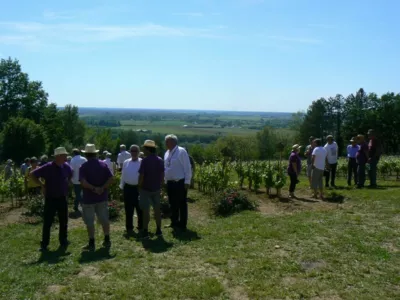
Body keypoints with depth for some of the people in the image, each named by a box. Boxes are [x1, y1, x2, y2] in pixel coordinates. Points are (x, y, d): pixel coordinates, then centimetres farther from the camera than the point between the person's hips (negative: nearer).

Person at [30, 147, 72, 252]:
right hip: (51, 199, -4)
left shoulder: (66, 167, -1)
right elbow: (33, 174, -11)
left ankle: (63, 241, 25)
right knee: (47, 222, 2)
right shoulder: (48, 167, -15)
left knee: (64, 221, 12)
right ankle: (44, 244, 12)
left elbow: (70, 175, 22)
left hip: (63, 198, 4)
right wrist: (42, 185, -10)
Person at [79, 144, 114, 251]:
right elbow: (111, 179, -8)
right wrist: (103, 188, -15)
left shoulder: (84, 166, -9)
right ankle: (107, 241, 19)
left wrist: (94, 188, -20)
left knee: (89, 222, 6)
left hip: (89, 198, -4)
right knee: (104, 219, 13)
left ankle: (91, 244, 10)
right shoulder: (103, 164, 1)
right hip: (102, 197, 4)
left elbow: (83, 182, -23)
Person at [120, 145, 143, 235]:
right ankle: (129, 228, 18)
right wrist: (122, 187, 9)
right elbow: (123, 175, 10)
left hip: (139, 188, -2)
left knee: (140, 209, 8)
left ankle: (141, 227, 22)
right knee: (129, 210, 7)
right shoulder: (126, 162, 6)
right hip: (128, 188, 2)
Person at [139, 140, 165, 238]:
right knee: (157, 209, 12)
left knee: (146, 210, 3)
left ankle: (145, 232, 6)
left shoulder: (145, 160, -16)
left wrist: (140, 186, -1)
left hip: (146, 189, -5)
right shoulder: (160, 160, 1)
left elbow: (141, 176, -16)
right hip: (156, 189, 5)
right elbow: (162, 175, 5)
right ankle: (158, 230, 17)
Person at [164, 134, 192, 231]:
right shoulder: (167, 153, 10)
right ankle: (174, 222, 29)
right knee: (173, 204, 16)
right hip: (170, 183, 7)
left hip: (180, 183, -7)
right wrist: (166, 180, 13)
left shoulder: (181, 151, -11)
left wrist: (187, 182, -14)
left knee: (182, 204, 2)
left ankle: (182, 224, 12)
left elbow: (187, 167, -13)